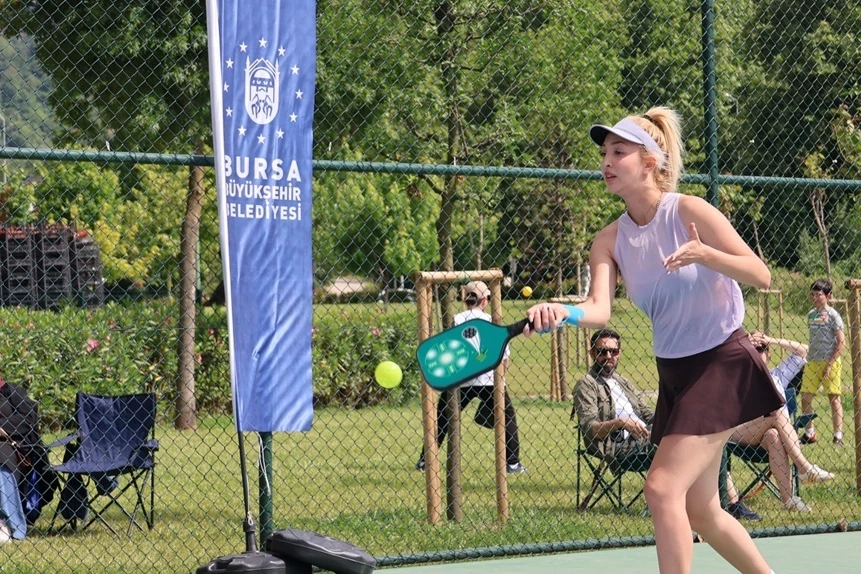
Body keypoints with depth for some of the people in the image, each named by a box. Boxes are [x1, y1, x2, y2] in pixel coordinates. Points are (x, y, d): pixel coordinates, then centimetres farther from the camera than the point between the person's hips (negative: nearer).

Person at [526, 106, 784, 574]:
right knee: (699, 513, 12)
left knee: (663, 488, -18)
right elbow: (599, 309, -15)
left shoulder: (689, 212, -15)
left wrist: (706, 255, -33)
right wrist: (563, 312, -37)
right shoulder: (610, 241, 0)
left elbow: (761, 276, -15)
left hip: (722, 365, -7)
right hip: (674, 373, 7)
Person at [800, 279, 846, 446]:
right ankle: (809, 433, 14)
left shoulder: (832, 315, -7)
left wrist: (830, 364, -14)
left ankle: (838, 436, 4)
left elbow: (841, 343, -9)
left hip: (830, 361, -6)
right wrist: (808, 358, 11)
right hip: (813, 362, 6)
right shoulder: (811, 315, 11)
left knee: (834, 398, 0)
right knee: (805, 396, 2)